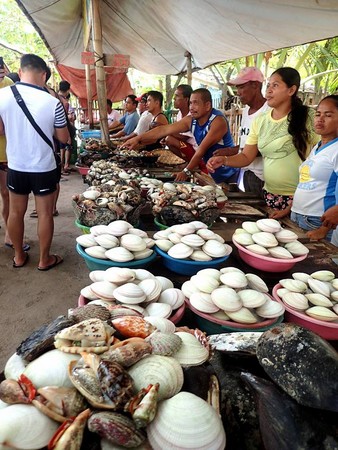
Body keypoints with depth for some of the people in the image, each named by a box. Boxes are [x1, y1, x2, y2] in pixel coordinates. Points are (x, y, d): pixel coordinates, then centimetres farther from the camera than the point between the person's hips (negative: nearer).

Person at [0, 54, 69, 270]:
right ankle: (44, 259, 21)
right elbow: (64, 138, -3)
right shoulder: (52, 102, -14)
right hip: (44, 168, -3)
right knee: (45, 214, 9)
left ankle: (19, 256, 31)